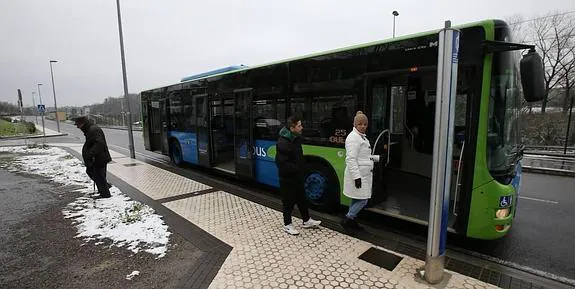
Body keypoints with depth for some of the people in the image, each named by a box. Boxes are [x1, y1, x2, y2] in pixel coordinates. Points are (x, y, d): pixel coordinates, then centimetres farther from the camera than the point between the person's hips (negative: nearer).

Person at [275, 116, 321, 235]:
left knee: (302, 198, 20)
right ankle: (287, 225, 25)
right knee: (288, 202, 7)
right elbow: (281, 163, -25)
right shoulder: (283, 143, -24)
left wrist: (301, 168, 8)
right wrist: (295, 168, -21)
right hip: (287, 178, -8)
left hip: (298, 176, 8)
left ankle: (307, 221, 37)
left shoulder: (297, 138, 3)